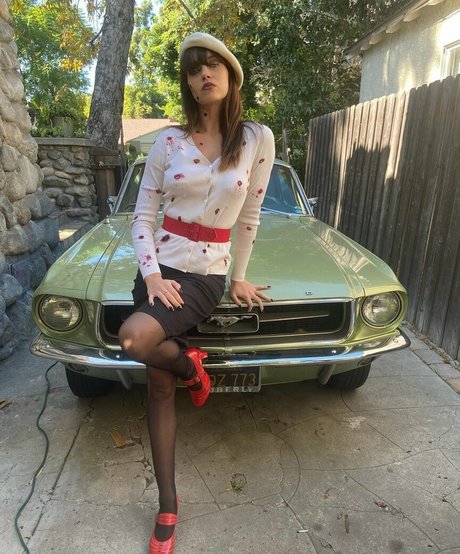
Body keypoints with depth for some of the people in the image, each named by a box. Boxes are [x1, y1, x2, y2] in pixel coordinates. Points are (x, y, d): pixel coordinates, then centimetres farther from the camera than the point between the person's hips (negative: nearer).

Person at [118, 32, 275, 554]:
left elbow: (248, 218, 4)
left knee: (134, 340, -29)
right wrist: (152, 274, -10)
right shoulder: (168, 141, 2)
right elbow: (142, 216, 2)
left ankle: (188, 362, 7)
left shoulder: (258, 139, 0)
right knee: (159, 385, 3)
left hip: (207, 275, -2)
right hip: (160, 266, 3)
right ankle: (168, 505, 21)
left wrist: (239, 278, 7)